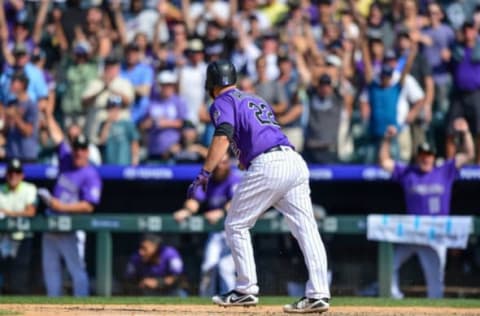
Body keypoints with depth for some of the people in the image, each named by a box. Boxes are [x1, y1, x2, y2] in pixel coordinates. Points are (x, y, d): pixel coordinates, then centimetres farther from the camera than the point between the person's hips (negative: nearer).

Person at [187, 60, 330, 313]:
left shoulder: (223, 103, 7)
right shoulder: (257, 101, 30)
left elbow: (223, 137, -10)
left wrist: (204, 174, -15)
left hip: (266, 165, -7)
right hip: (295, 161, 7)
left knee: (235, 225, 9)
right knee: (306, 228, 0)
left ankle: (246, 289, 8)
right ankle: (318, 294, -8)